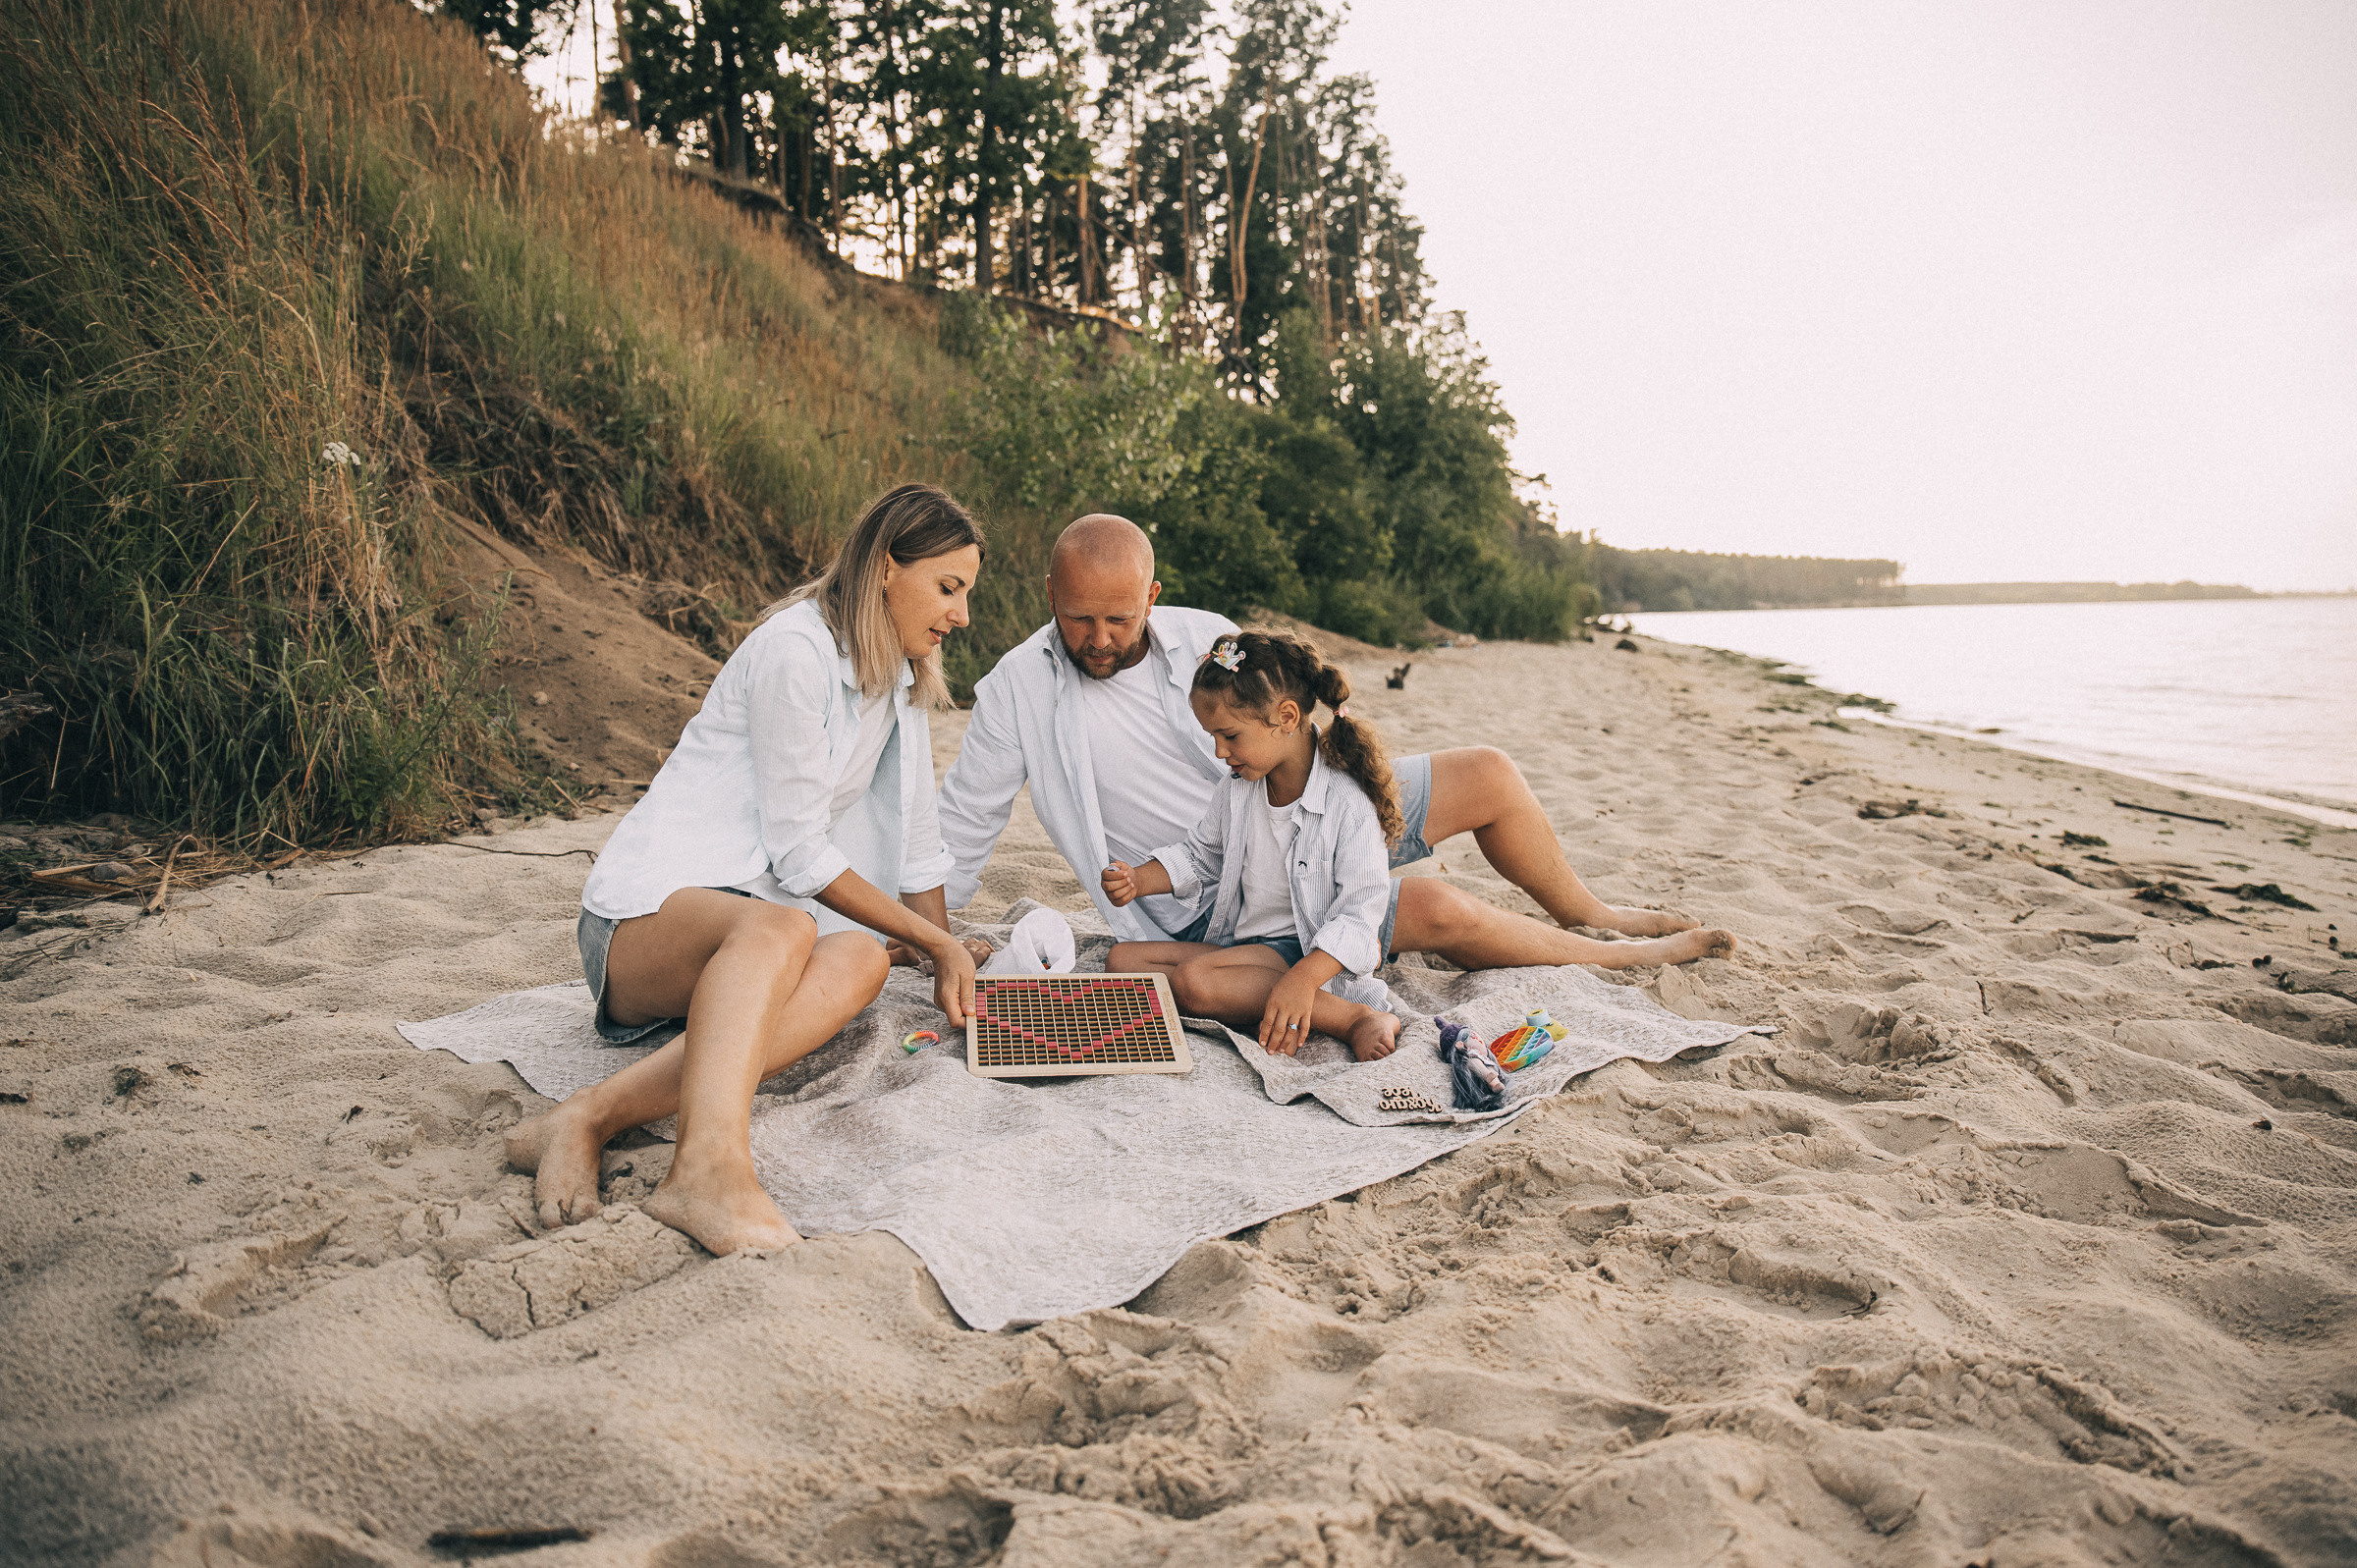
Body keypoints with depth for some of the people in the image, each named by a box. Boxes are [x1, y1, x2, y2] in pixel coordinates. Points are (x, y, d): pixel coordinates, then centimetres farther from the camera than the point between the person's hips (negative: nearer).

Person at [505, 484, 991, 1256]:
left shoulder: (901, 677, 16)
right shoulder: (796, 649, -12)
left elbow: (913, 839, 24)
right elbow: (799, 853, -13)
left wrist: (947, 962, 22)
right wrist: (935, 939, -6)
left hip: (760, 915, 7)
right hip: (648, 913, -7)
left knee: (857, 959, -30)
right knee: (780, 929, -41)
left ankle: (595, 1114, -41)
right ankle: (710, 1166, -61)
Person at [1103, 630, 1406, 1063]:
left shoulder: (1349, 803, -17)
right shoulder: (1236, 789, 5)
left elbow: (1359, 913, -21)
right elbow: (1201, 855, 22)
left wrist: (1302, 980, -36)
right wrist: (1138, 880, 4)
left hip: (1311, 954, -8)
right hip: (1241, 943, 9)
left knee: (1193, 980, -32)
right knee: (1123, 959, -7)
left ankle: (1358, 1018, -26)